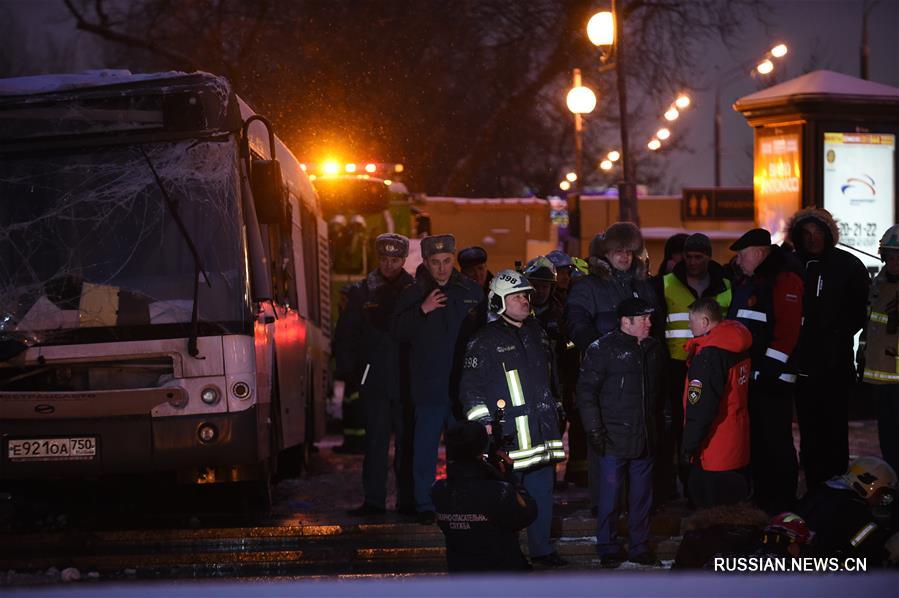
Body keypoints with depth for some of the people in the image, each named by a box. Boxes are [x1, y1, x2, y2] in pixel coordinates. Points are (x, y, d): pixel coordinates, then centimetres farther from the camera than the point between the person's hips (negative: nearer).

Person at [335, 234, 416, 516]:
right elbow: (345, 334, 11)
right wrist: (345, 367, 0)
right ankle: (374, 500, 3)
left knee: (407, 439, 2)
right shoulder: (363, 292, 9)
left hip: (407, 378, -1)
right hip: (374, 379, 1)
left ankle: (408, 499, 7)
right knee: (375, 439, 1)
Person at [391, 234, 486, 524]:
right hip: (429, 385, -1)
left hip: (464, 383, 1)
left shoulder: (471, 291, 7)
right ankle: (425, 505, 6)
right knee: (425, 448, 0)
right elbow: (397, 331, -4)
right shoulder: (413, 294, 3)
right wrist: (422, 310, -17)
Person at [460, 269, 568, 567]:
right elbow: (470, 386, -6)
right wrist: (484, 422, -13)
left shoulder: (537, 333, 16)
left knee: (543, 492, 10)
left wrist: (557, 412, 26)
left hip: (542, 431, 6)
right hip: (507, 434, -6)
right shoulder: (485, 340, -5)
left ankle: (541, 548, 20)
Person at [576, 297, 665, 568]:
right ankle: (607, 549, 12)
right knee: (610, 496, 1)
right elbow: (586, 391, -9)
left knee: (642, 495, 12)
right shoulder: (603, 349, -9)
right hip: (613, 439, -5)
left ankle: (639, 546, 22)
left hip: (644, 439, 5)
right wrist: (594, 429, -14)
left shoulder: (654, 349, 10)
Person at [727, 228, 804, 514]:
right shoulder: (746, 283, 19)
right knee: (755, 441, 14)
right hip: (747, 377, 10)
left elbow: (788, 329, -19)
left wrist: (769, 367, -22)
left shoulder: (786, 281, -12)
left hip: (772, 380, -10)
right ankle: (761, 499, 22)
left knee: (776, 443, -6)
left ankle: (783, 504, -1)